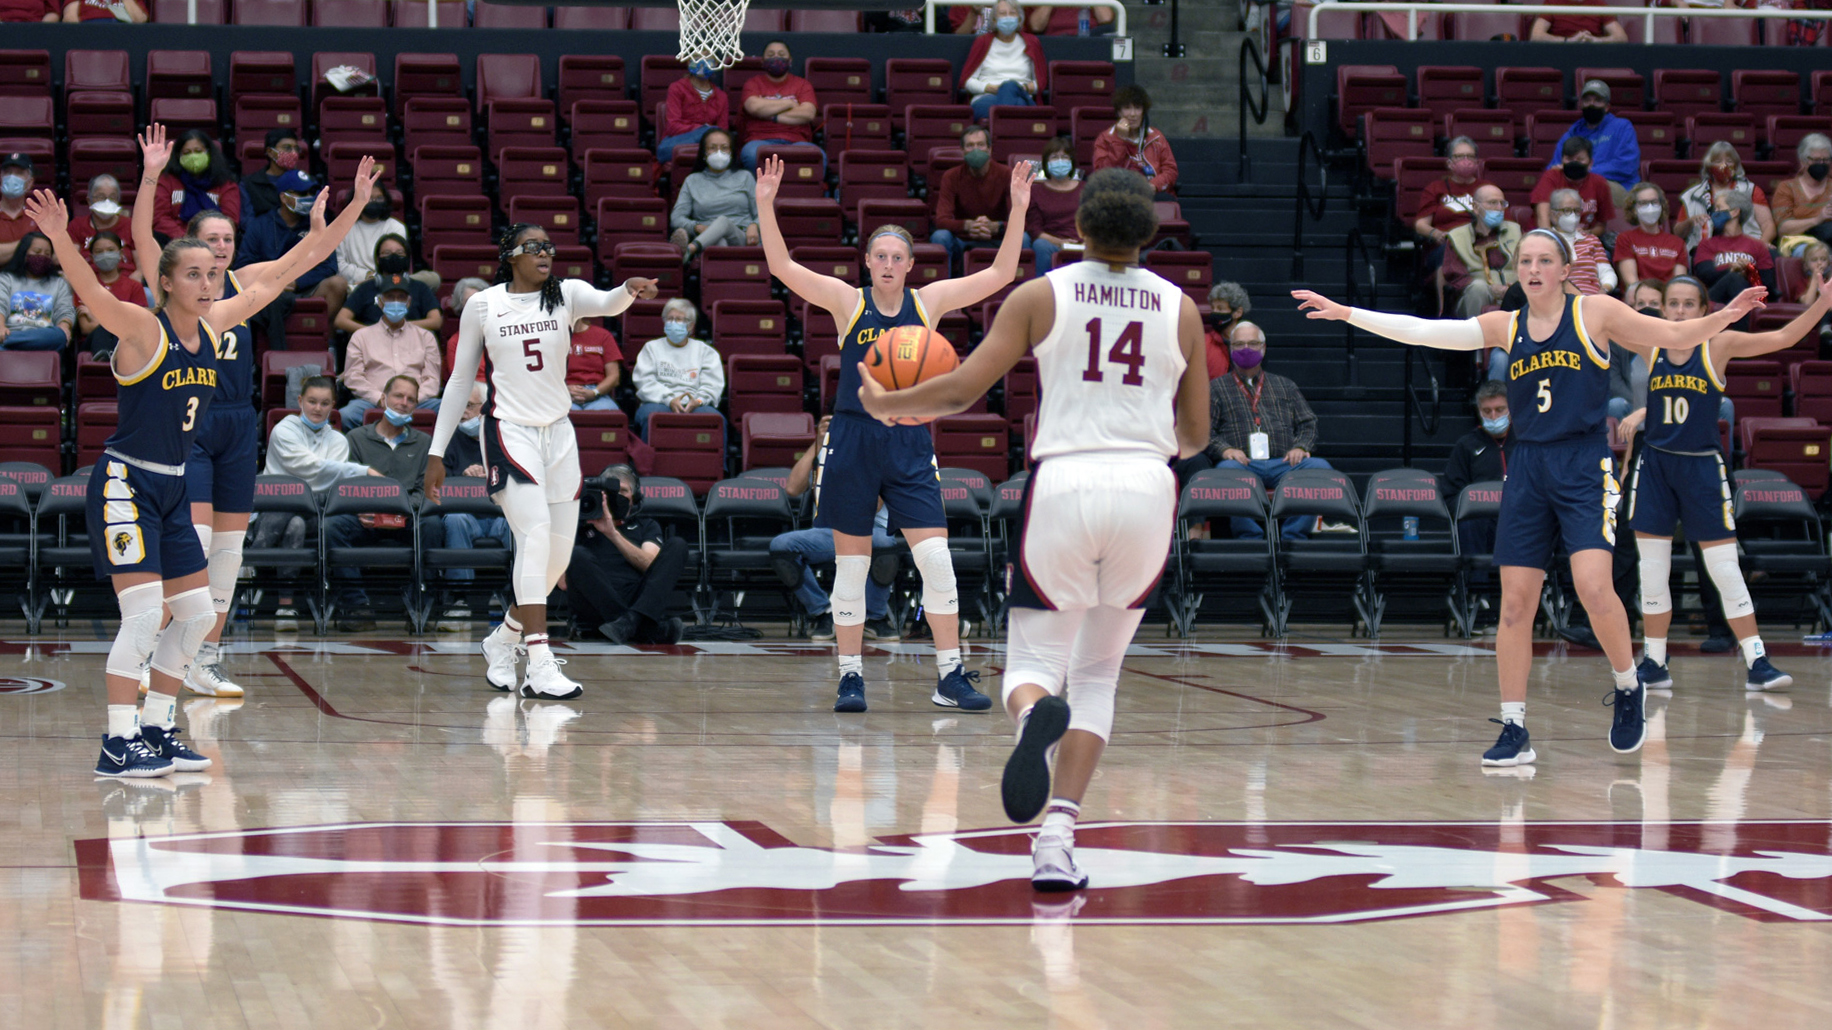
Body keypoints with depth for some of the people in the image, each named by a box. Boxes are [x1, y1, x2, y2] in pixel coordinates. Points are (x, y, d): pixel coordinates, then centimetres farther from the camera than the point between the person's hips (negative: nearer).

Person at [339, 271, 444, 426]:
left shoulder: (425, 337, 24)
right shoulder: (361, 336, 21)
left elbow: (432, 379, 14)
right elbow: (353, 377, 10)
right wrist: (380, 399, -8)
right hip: (372, 403, -1)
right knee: (346, 415, -35)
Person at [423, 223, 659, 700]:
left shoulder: (566, 294, 2)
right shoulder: (482, 306, -1)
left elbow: (607, 304, -20)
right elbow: (460, 379, 6)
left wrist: (629, 290, -44)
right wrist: (437, 453, 5)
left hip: (558, 433, 4)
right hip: (508, 431, -4)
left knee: (559, 553, 8)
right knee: (535, 531, -23)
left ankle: (503, 639, 33)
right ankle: (540, 668, -28)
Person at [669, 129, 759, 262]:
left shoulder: (744, 177, 24)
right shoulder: (693, 181, 24)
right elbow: (676, 217, 13)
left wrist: (754, 226, -7)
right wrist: (697, 227, -9)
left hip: (741, 239, -1)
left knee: (723, 221, -37)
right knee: (719, 241, -39)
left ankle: (689, 250, -67)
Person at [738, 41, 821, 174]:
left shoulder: (802, 84, 19)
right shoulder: (753, 83, 17)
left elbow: (808, 113, 0)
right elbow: (754, 106, -6)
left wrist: (773, 117, -6)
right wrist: (790, 103, 2)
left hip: (795, 142, 1)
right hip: (761, 141, -1)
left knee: (818, 156, -35)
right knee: (752, 153, -40)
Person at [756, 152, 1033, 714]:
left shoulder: (929, 302, 4)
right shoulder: (848, 302, 0)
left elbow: (1000, 274, 2)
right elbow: (782, 267, -8)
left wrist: (1018, 210, -7)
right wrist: (765, 205, -18)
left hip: (909, 444, 1)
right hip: (852, 439, -1)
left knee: (936, 558, -7)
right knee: (850, 566, 3)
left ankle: (950, 676, -2)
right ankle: (851, 676, 12)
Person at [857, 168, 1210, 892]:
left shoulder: (1039, 296, 4)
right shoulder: (1179, 308, 10)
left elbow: (964, 388, -1)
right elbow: (1195, 436, 14)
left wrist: (885, 405, 16)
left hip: (1063, 485, -2)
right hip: (1147, 489, 2)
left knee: (1034, 663, 8)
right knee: (1098, 672, 15)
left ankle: (1035, 713, -33)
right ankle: (1057, 842, 1)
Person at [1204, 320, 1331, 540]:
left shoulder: (1285, 386, 30)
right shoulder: (1217, 388, 22)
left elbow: (1308, 423, 22)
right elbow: (1203, 429, 8)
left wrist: (1300, 447, -1)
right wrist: (1224, 449, -12)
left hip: (1283, 464, 2)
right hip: (1243, 463, -2)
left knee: (1320, 467, -29)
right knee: (1227, 470, -40)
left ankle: (1293, 535, -32)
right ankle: (1250, 536, -38)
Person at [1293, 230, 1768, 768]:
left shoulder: (1595, 312, 1)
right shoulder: (1506, 327, 9)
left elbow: (1674, 335, 4)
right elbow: (1425, 331, 6)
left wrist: (1726, 315, -12)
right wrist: (1347, 314, 2)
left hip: (1584, 466, -4)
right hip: (1527, 470, 4)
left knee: (1594, 587, -20)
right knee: (1515, 603, 0)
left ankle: (1628, 689, 7)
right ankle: (1514, 732, 7)